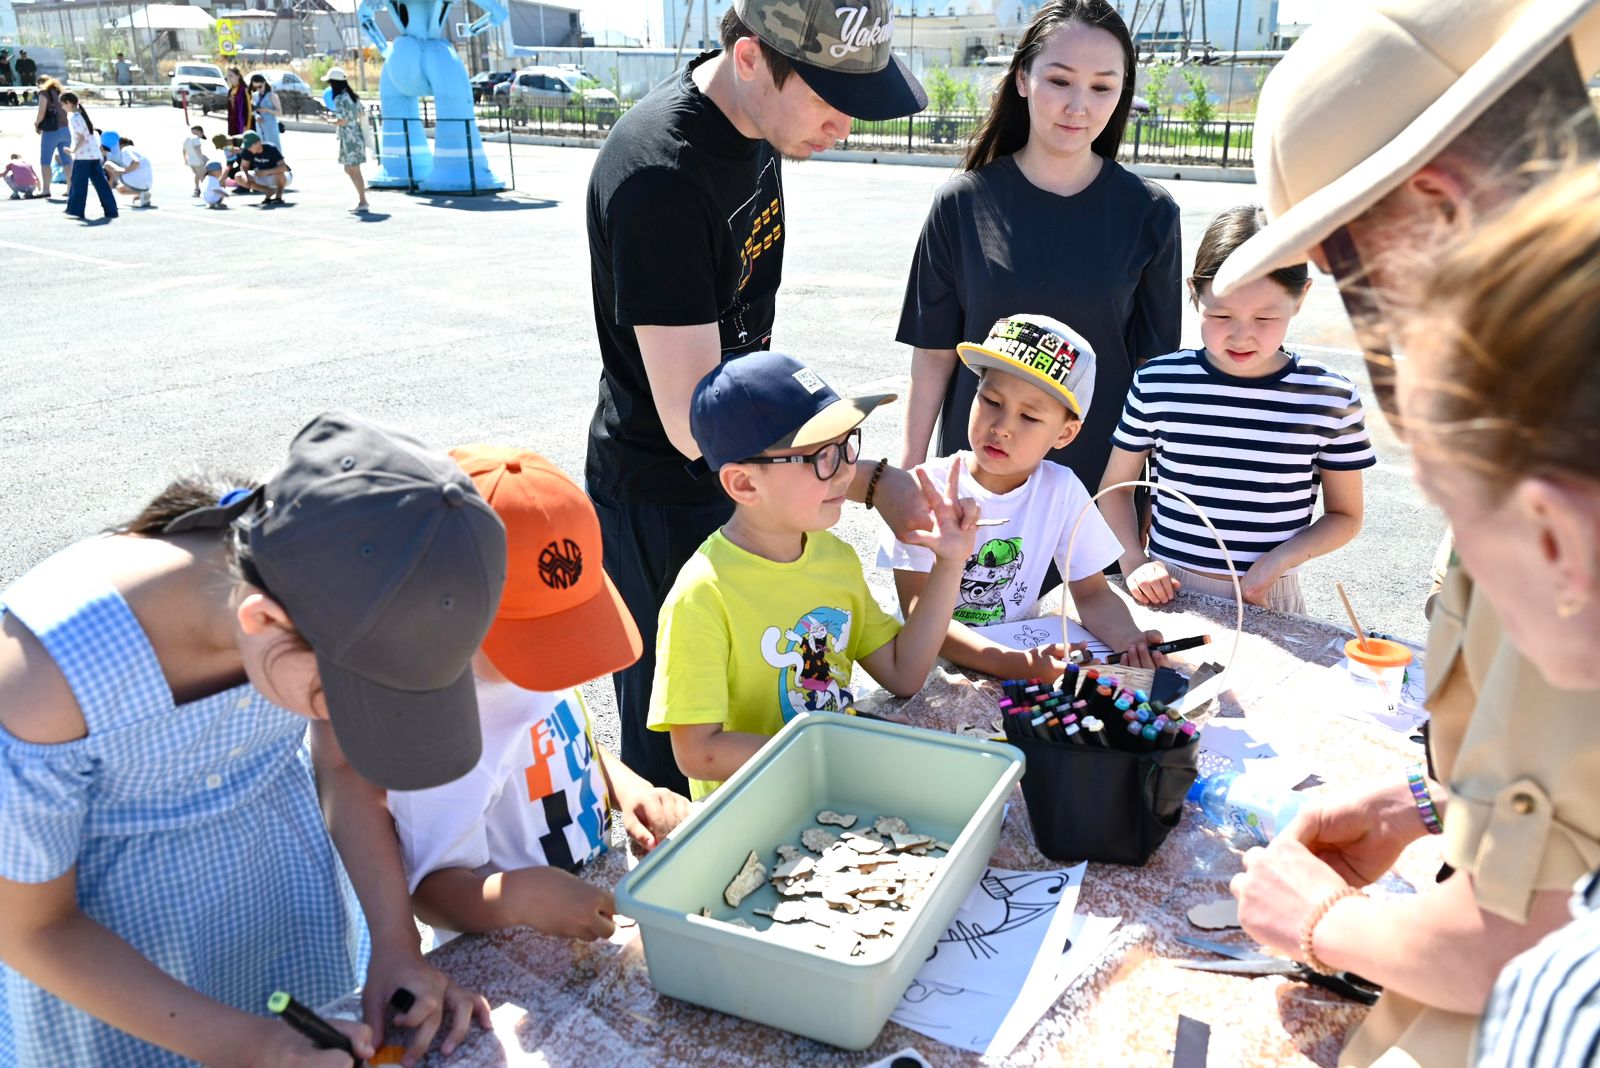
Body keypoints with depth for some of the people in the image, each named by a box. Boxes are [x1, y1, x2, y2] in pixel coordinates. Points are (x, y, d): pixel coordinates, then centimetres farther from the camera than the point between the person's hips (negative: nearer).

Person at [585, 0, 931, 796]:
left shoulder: (759, 122, -2)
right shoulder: (662, 175, -30)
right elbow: (693, 422, -31)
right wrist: (872, 482, -29)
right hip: (663, 497, -8)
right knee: (673, 749, 9)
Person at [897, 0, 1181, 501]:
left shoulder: (1149, 213, -5)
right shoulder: (962, 203, -5)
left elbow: (1154, 362, -1)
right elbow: (934, 352, -3)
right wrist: (910, 467, -3)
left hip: (1102, 467, 0)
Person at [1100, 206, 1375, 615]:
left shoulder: (1331, 398, -6)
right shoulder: (1157, 383, -4)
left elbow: (1345, 515, 5)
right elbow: (1116, 487, 8)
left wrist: (1281, 558, -11)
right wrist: (1133, 561, -6)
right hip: (1167, 592, -3)